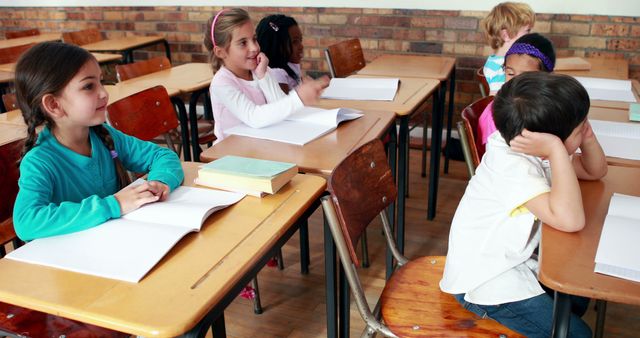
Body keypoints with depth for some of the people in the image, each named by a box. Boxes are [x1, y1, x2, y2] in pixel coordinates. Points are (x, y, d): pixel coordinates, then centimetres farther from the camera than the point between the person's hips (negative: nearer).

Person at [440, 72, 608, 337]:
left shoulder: (539, 154, -4)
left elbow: (594, 171, 9)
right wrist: (557, 150, -40)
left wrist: (587, 137, -11)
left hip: (511, 259, 10)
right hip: (483, 278, -9)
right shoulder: (512, 166, -32)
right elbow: (570, 220, -42)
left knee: (577, 298, 19)